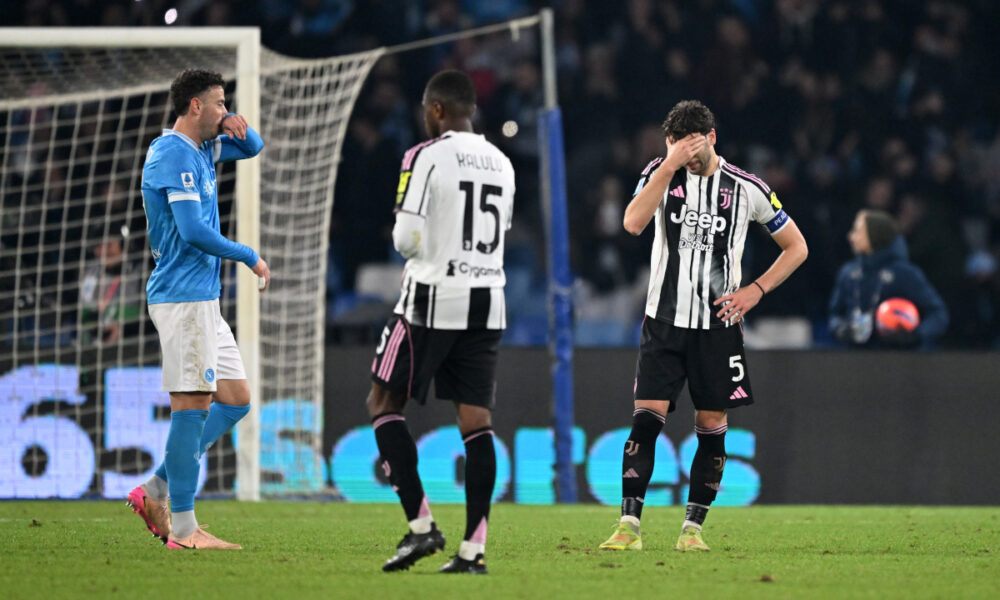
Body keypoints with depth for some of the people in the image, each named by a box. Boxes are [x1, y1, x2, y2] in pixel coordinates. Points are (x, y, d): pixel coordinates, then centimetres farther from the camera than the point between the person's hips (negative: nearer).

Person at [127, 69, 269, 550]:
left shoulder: (200, 149, 16)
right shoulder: (175, 154, -13)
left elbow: (251, 148, 32)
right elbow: (194, 232, -20)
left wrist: (234, 127, 9)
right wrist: (250, 257, -9)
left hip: (202, 300, 10)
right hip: (183, 297, -10)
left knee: (235, 400, 10)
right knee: (192, 404, -10)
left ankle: (156, 492, 11)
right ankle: (183, 528, -8)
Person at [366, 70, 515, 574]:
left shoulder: (425, 158, -9)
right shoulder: (500, 164, 13)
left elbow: (406, 239, -13)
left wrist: (403, 239, 8)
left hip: (433, 300, -6)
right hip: (488, 303, 6)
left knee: (383, 403, 7)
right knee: (476, 420, 3)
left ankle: (422, 526, -4)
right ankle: (473, 548, -3)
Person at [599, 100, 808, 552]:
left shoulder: (746, 189, 0)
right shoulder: (661, 173, 1)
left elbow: (795, 247, 9)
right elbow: (633, 223, -18)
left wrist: (755, 290, -3)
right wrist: (670, 165, -21)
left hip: (718, 324, 0)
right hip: (664, 321, 0)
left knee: (712, 425, 1)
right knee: (646, 417, -10)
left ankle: (693, 527, 9)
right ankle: (629, 526, -12)